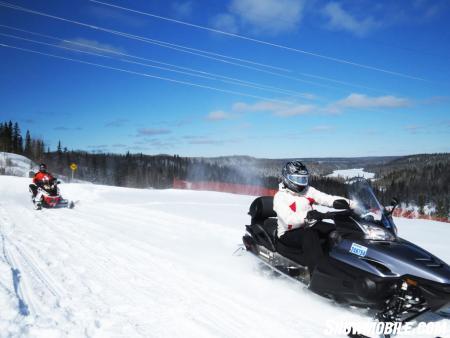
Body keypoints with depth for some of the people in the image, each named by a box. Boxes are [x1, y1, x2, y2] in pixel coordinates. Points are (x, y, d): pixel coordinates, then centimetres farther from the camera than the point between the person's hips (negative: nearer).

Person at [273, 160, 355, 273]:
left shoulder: (309, 191, 9)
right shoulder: (280, 196, -10)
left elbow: (328, 199, -3)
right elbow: (288, 218, -25)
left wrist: (351, 203, -18)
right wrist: (307, 215, -42)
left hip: (308, 227, 6)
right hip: (289, 234, -6)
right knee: (309, 235, -35)